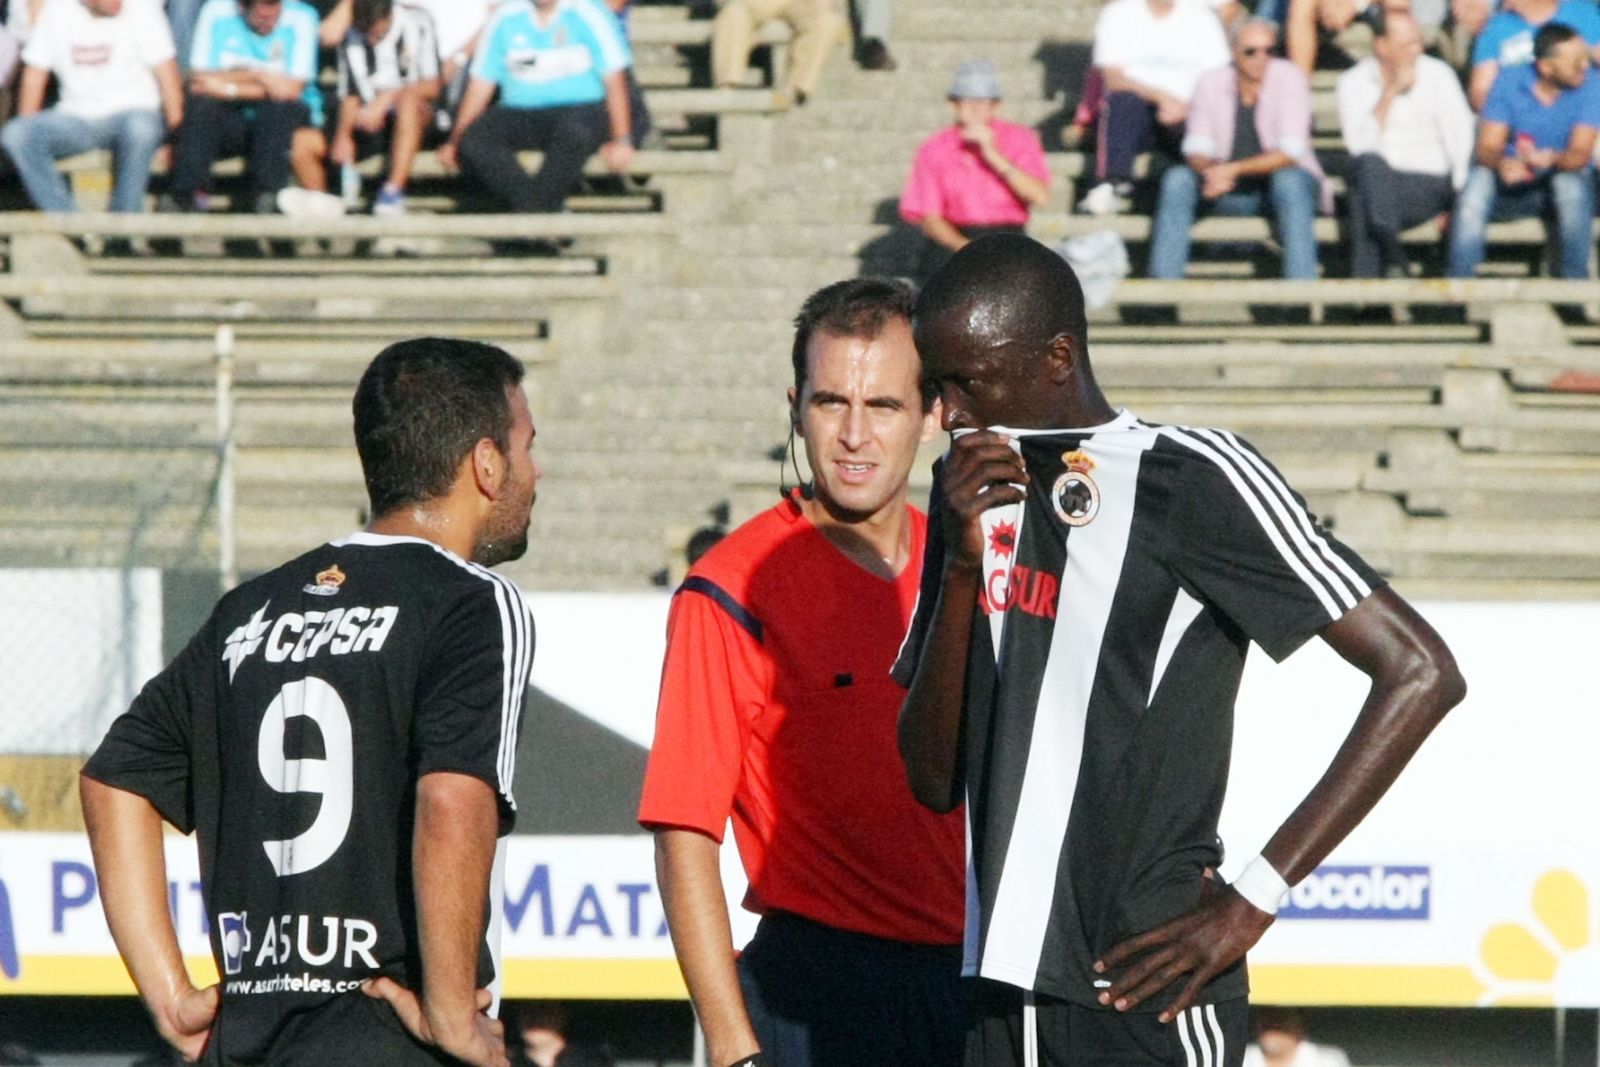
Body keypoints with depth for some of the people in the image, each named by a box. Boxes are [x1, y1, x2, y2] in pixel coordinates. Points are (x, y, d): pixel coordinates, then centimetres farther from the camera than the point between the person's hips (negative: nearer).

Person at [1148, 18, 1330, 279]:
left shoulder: (1289, 79, -14)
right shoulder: (1212, 84, -4)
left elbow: (1290, 154, -21)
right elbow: (1196, 151, -3)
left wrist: (1234, 169, -32)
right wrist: (1211, 172, -28)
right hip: (1232, 191, 3)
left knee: (1287, 180, -37)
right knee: (1176, 180, -20)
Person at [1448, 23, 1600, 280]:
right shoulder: (1510, 83, -6)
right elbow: (1487, 148, -10)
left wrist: (1552, 160, -40)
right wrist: (1503, 165, -35)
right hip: (1513, 186, 1)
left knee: (1571, 182, -35)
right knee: (1479, 179, -30)